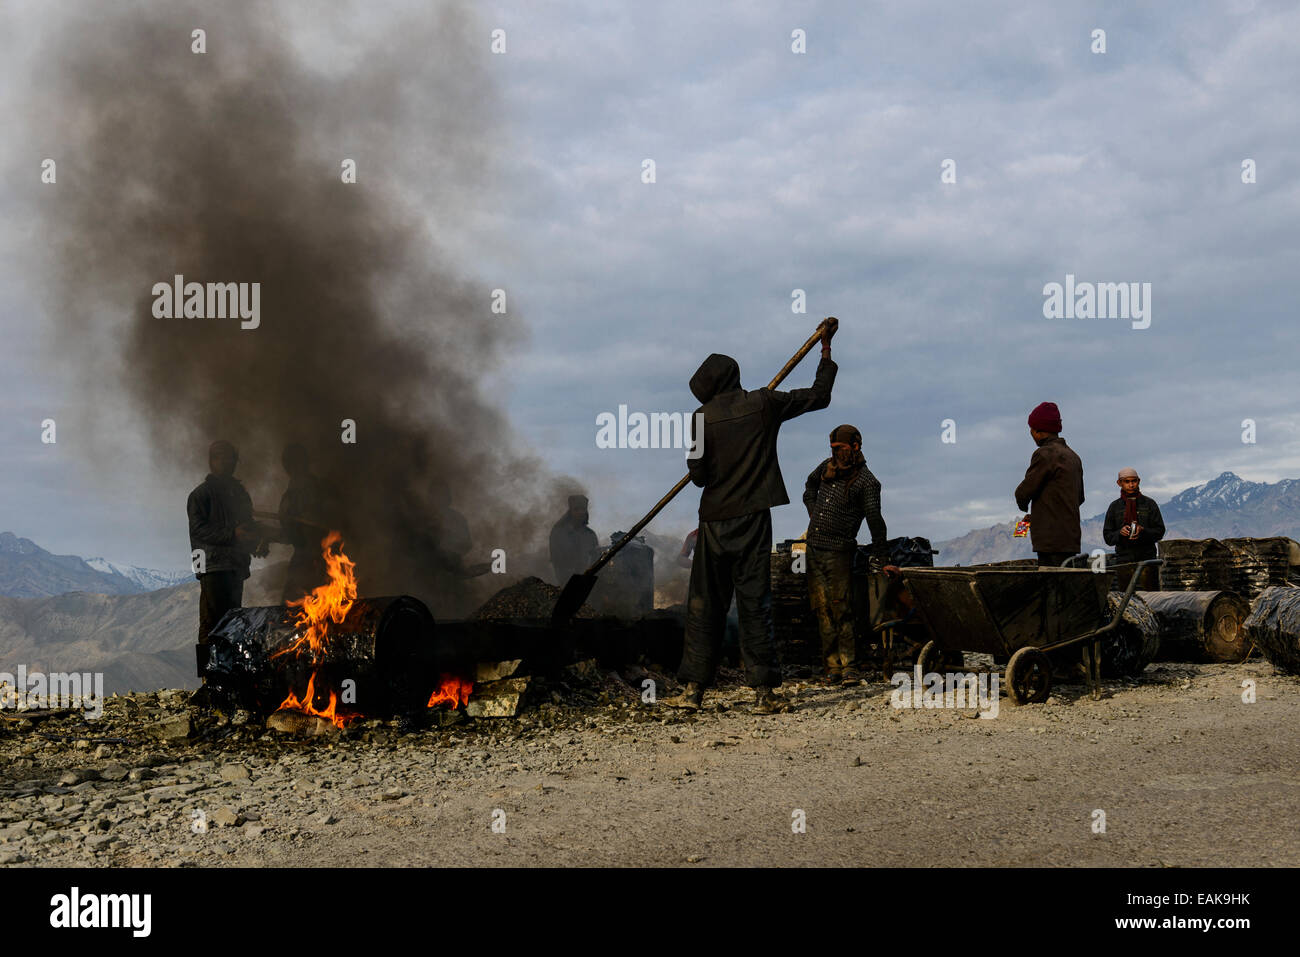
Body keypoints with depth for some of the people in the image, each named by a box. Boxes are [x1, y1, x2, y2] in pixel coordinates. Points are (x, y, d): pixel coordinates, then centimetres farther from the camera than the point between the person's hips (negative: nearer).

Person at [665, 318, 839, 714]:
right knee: (755, 603, 1)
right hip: (753, 518, 0)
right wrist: (826, 349, 20)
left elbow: (698, 474, -1)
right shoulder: (763, 404, 1)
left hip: (714, 520, 0)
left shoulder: (703, 417, -1)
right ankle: (763, 692, -2)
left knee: (704, 604, 6)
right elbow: (819, 396, 9)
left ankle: (694, 688, 4)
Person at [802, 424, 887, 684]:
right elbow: (810, 485, 33)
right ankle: (833, 666, 8)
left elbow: (875, 520, -8)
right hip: (814, 547, 6)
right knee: (823, 611, 5)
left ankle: (849, 667, -6)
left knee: (842, 610, -9)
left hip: (839, 552, -6)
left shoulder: (866, 482, -10)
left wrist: (880, 553, -5)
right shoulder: (826, 467, 10)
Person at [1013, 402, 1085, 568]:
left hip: (1051, 540, -9)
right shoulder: (1073, 456, 17)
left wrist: (1024, 507, 16)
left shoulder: (1045, 454, -10)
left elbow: (1023, 492, -9)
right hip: (1071, 538, 9)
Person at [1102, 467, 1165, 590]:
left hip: (1147, 558, -1)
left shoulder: (1149, 504, 9)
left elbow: (1160, 531, 5)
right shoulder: (1115, 507, 11)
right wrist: (1120, 533, -12)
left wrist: (1143, 531, -14)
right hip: (1123, 560, 1)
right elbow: (1107, 537, 9)